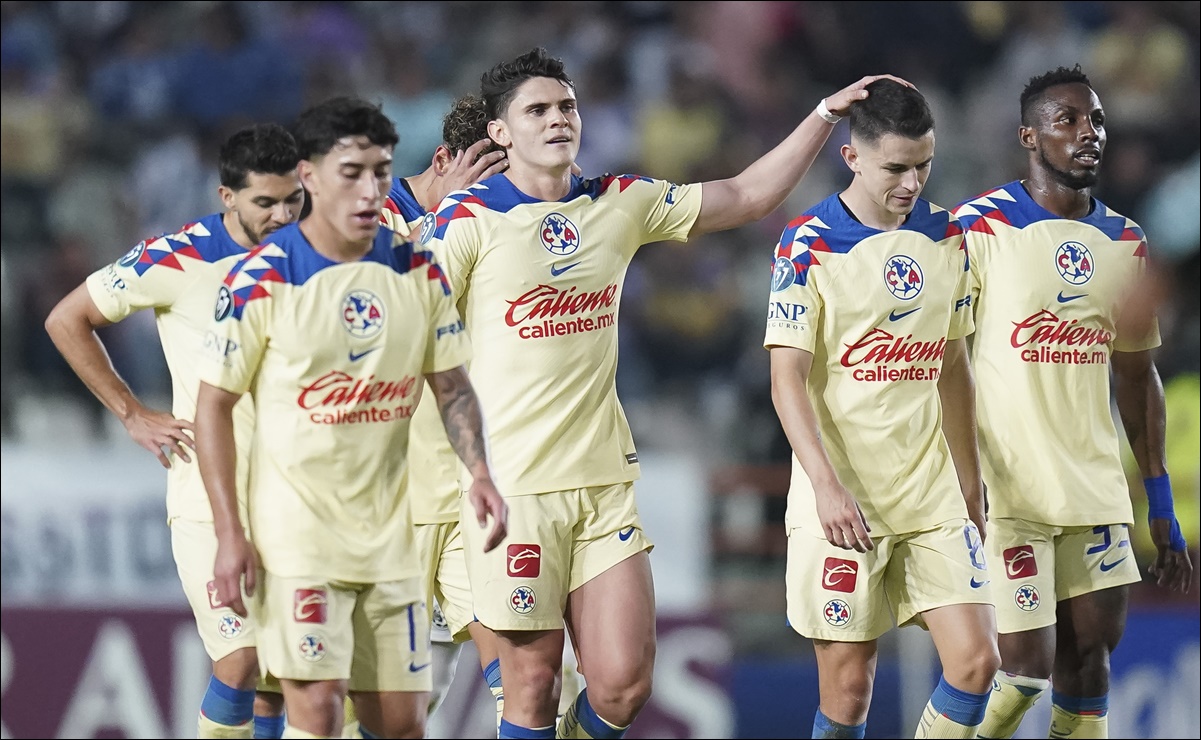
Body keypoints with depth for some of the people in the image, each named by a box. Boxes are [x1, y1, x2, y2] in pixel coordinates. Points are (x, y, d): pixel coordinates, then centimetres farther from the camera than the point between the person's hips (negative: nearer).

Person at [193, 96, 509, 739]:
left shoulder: (418, 269, 2)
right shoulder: (261, 280, -10)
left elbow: (450, 386, 11)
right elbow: (213, 405, -5)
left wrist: (479, 471, -8)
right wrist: (229, 532, -11)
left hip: (390, 533, 5)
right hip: (296, 531, -5)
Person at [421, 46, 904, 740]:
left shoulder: (620, 204, 10)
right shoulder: (467, 220, -5)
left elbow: (748, 196, 18)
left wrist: (827, 114, 12)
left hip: (606, 480, 4)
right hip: (511, 489, -4)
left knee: (626, 681, -3)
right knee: (531, 680, -2)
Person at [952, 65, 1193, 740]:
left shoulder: (1126, 244, 11)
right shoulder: (979, 229, -7)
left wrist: (1162, 505, 15)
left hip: (1095, 491, 6)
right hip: (1008, 490, -6)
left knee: (1091, 650, 4)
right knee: (1028, 664, -9)